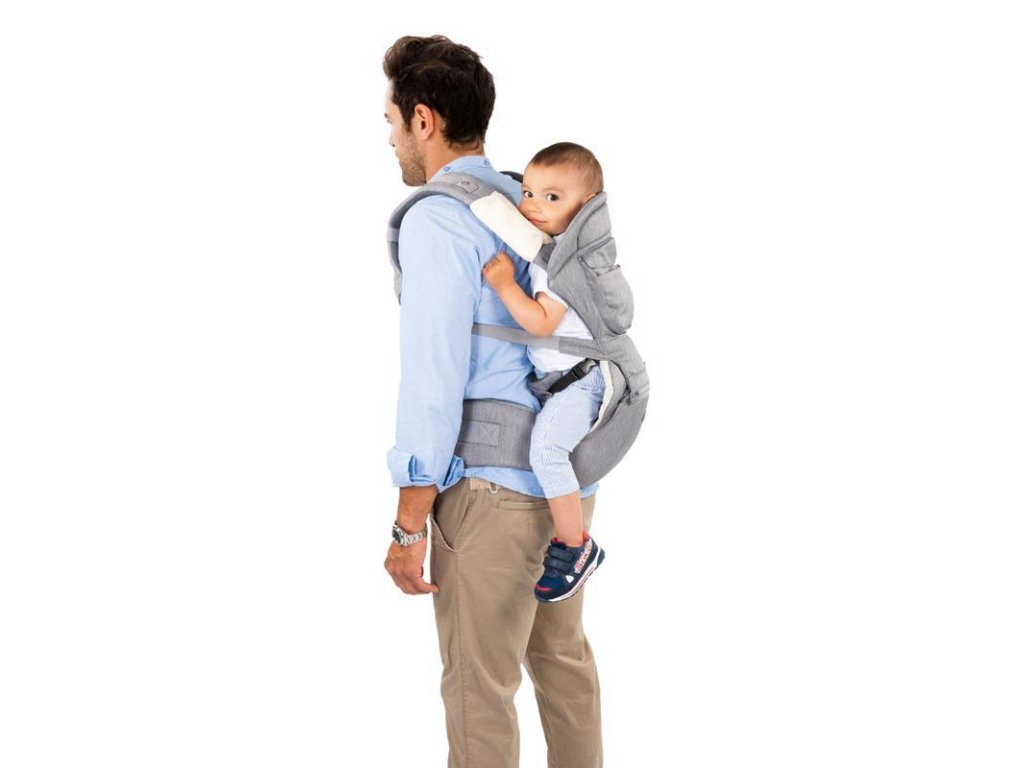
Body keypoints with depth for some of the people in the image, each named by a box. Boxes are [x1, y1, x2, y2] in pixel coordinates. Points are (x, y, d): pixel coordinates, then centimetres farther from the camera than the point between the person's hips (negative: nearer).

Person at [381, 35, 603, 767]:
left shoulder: (434, 221, -17)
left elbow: (434, 380, -21)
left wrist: (408, 528, -16)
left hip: (493, 488, -9)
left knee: (479, 686, 4)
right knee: (561, 655, 23)